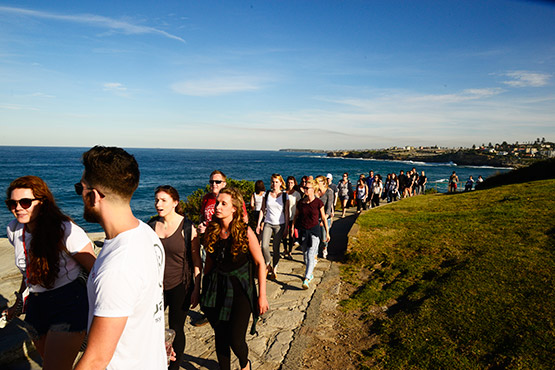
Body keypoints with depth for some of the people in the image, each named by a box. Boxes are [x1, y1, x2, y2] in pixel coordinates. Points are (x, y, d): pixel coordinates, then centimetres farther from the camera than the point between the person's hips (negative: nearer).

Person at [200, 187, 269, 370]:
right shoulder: (211, 230, -4)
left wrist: (262, 295, -9)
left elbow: (260, 263, -9)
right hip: (216, 288, 4)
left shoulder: (245, 232, -15)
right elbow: (209, 261, 8)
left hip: (240, 289, -3)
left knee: (236, 340, 0)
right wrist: (204, 288, 13)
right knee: (220, 337, 14)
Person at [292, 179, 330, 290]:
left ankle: (306, 280, -14)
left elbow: (323, 218, 0)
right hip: (303, 231, 4)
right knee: (305, 254, 14)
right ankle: (310, 274, 36)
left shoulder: (318, 203, -7)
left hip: (314, 231, -4)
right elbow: (296, 216, 14)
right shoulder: (301, 203, 2)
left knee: (311, 255, -12)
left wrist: (327, 233, 3)